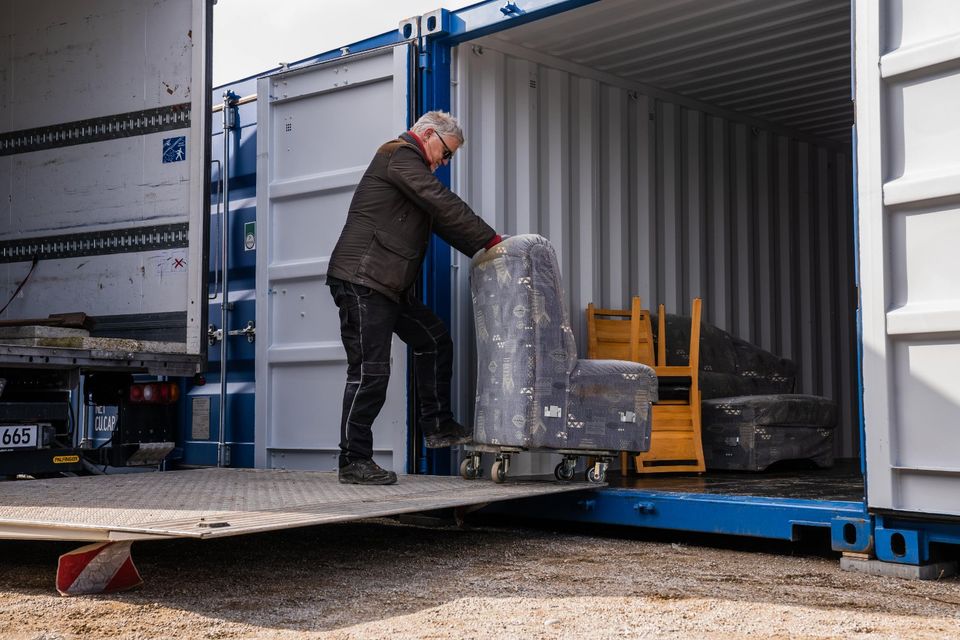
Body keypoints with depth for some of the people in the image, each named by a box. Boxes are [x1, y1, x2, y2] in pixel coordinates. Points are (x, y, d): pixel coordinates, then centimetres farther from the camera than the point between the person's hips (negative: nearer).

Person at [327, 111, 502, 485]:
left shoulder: (409, 165, 26)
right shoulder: (399, 154, -7)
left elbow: (442, 222, 23)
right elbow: (446, 206, -16)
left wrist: (482, 251, 13)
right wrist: (491, 241, -13)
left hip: (388, 286, 11)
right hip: (362, 280, -11)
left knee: (434, 340, 13)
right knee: (370, 369, -10)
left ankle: (437, 426, 16)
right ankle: (354, 461, -4)